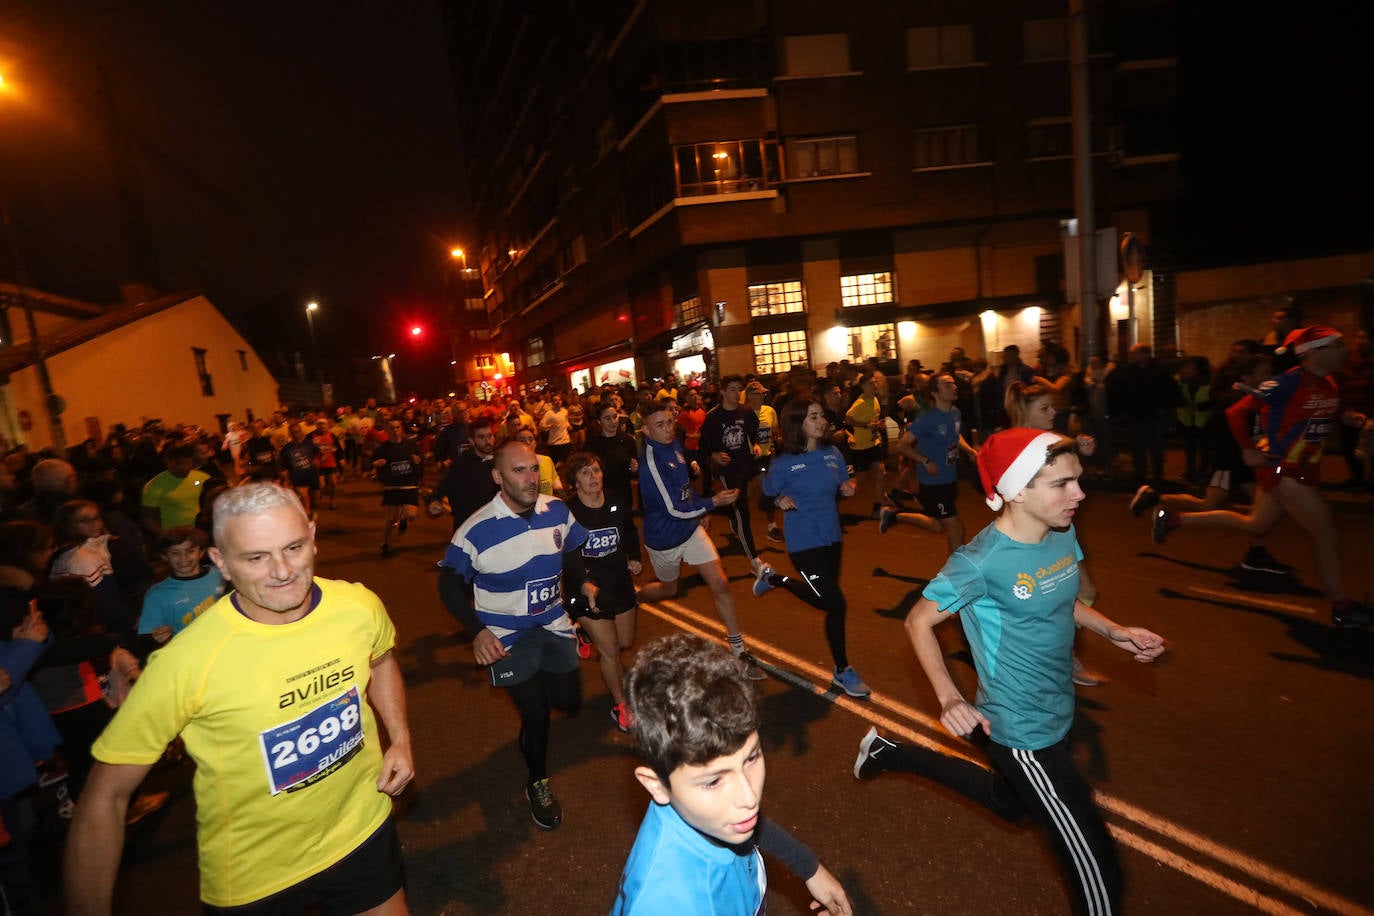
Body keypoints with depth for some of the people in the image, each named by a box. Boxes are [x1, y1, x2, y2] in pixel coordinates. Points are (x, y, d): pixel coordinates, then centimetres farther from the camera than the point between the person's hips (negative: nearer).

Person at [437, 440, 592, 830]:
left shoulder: (557, 510, -10)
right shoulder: (476, 530, -21)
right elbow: (449, 584, -9)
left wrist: (583, 582, -6)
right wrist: (477, 631, -18)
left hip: (554, 623, 4)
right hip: (506, 636, -4)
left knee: (569, 702, 13)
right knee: (535, 715, 2)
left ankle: (531, 690, 50)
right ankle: (537, 783, 33)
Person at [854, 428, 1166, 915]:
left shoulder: (1063, 533, -6)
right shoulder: (981, 561, -28)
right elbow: (919, 622, -16)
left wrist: (1113, 630, -2)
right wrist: (948, 698, -24)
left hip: (1055, 713, 8)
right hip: (1023, 732, -8)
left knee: (1009, 803, 32)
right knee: (1098, 873, 0)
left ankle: (891, 751, 44)